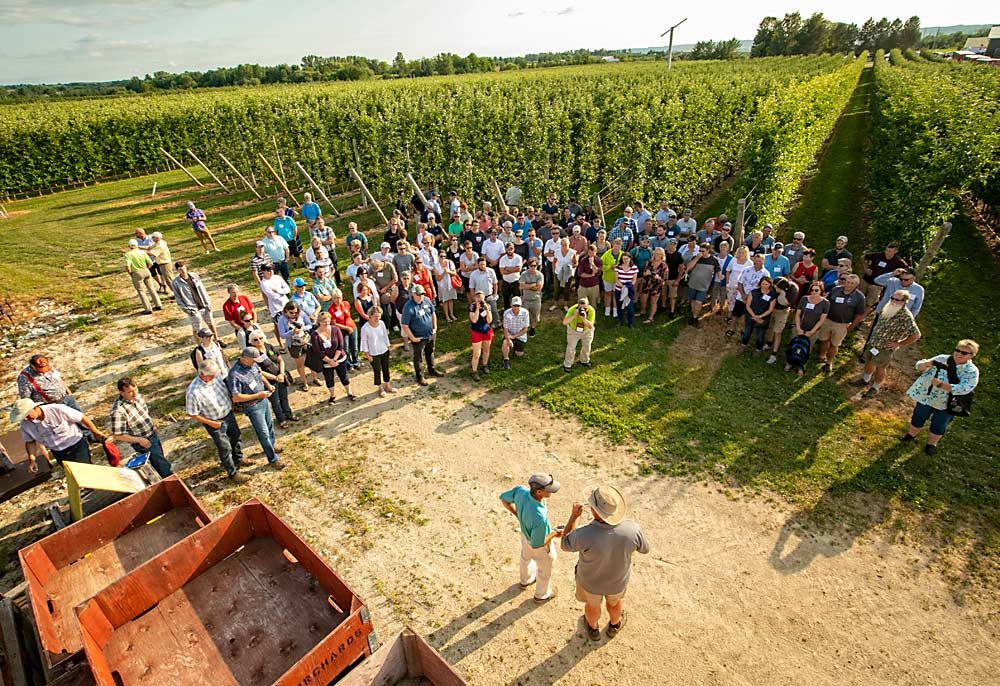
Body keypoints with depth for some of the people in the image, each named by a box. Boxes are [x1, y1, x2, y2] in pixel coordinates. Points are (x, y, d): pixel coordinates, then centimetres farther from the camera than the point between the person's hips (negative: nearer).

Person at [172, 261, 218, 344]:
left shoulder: (194, 276, 1)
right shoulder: (175, 283, -10)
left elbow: (203, 290, 6)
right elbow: (178, 299, -8)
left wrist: (208, 303, 2)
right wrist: (187, 310, -14)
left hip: (204, 306, 4)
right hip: (193, 309, -4)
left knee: (211, 323, 17)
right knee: (197, 329, 3)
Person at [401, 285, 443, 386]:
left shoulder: (426, 300, -7)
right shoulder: (408, 307, -26)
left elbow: (433, 313, 10)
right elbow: (405, 325, -22)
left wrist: (435, 327, 6)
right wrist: (412, 338, -18)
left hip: (430, 334, 6)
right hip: (418, 338, -6)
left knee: (430, 352, 26)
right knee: (418, 357, 13)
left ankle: (432, 370, 49)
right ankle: (420, 377, 31)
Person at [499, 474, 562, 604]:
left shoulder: (520, 490, -34)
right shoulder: (539, 518, -49)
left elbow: (503, 498, -12)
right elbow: (537, 544, -32)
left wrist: (518, 515, -1)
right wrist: (554, 534, -17)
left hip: (526, 533, 6)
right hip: (540, 544, -5)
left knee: (526, 557, 35)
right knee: (545, 569, 27)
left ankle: (526, 580, 66)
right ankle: (542, 595, 56)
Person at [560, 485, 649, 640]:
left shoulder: (585, 535, -43)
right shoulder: (632, 528, -35)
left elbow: (565, 545, -20)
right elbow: (644, 549, -10)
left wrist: (574, 516, -14)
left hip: (591, 580, -1)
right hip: (618, 579, 2)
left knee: (592, 604, 33)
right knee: (614, 600, 37)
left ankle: (593, 628, 63)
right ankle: (614, 625, 66)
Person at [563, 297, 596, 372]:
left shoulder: (591, 311, -32)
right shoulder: (572, 309, -35)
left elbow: (590, 326, -34)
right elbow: (564, 322, -43)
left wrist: (584, 319, -50)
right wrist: (574, 316, -54)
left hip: (587, 331, 2)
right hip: (573, 330, -2)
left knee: (586, 346, 18)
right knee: (571, 347, 0)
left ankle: (584, 361, 44)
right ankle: (567, 365, 16)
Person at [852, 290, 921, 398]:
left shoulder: (906, 317, -24)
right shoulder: (888, 309, -3)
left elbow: (916, 335, -20)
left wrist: (899, 344, -16)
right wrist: (872, 338, 11)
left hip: (886, 347, -7)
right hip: (873, 342, 7)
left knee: (880, 367, 9)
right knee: (869, 361, 22)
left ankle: (875, 388, 29)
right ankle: (865, 379, 45)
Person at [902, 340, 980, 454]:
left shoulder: (972, 371, -14)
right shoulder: (942, 359, -6)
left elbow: (963, 389, -27)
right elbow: (919, 367, -4)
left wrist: (940, 384, -34)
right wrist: (927, 363, -27)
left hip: (945, 404, -2)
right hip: (925, 397, 2)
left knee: (938, 426, 16)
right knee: (918, 418, 20)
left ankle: (931, 444, 38)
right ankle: (911, 434, 44)